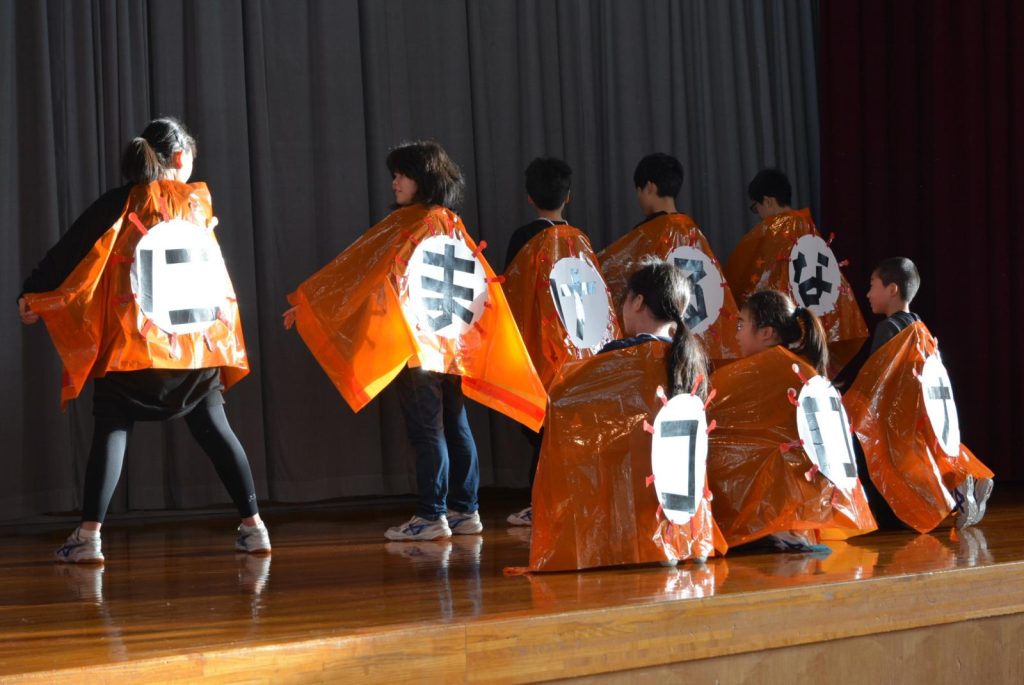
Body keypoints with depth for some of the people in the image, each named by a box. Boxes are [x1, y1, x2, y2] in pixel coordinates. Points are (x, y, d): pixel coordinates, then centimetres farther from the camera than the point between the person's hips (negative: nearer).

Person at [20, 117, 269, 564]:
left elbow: (72, 251, -3)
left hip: (136, 344, -3)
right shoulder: (198, 202, 7)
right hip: (200, 342, 3)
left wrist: (34, 294, 5)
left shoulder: (121, 204, -3)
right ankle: (253, 526, 12)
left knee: (112, 429, -1)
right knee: (213, 428, 13)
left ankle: (89, 535, -12)